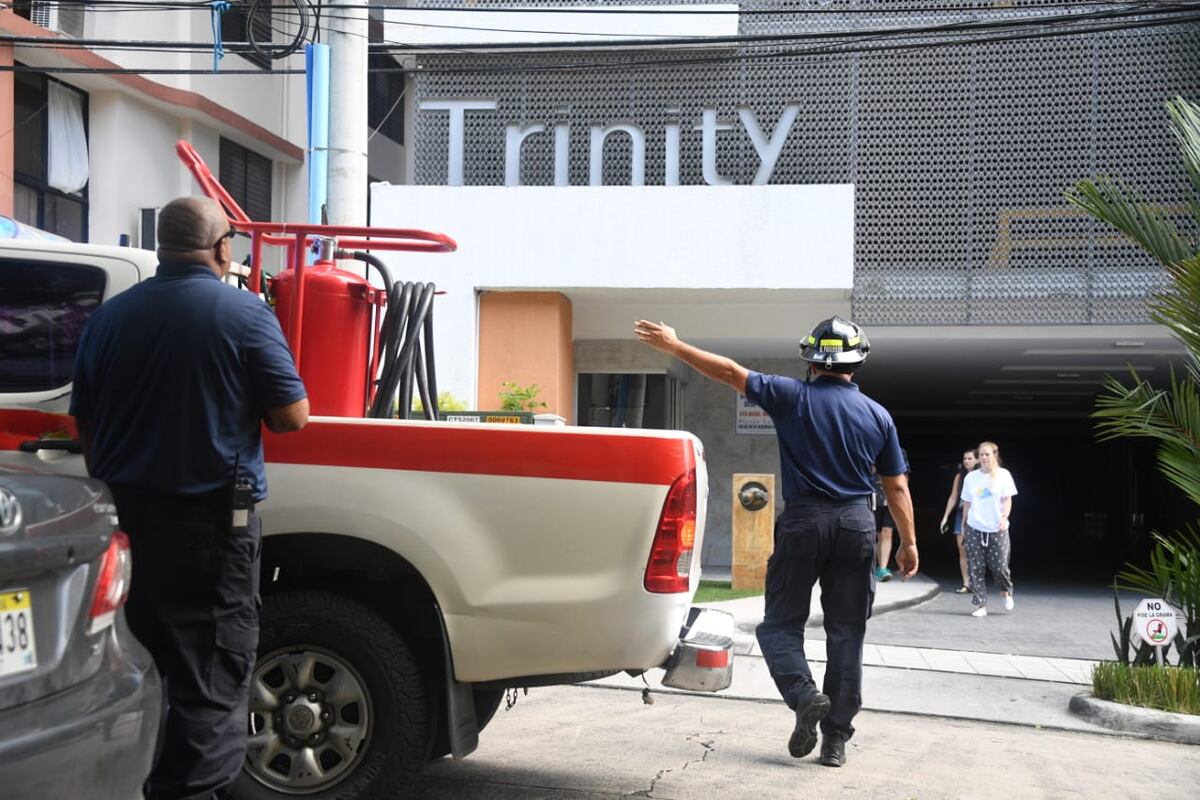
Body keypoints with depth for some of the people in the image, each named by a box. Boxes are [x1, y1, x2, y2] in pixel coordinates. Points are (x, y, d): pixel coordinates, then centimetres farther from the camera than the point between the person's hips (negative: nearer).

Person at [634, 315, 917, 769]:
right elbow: (897, 486, 7)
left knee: (781, 623, 9)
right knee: (846, 634, 8)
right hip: (857, 525, 3)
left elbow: (730, 373, -1)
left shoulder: (793, 398, -3)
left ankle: (804, 694, -16)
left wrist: (673, 346, 8)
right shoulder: (878, 416, 5)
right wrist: (908, 543, 15)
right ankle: (836, 739, 9)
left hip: (803, 520, -2)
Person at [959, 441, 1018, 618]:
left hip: (997, 530, -2)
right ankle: (981, 605, 3)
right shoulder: (971, 477, 8)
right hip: (974, 529, 2)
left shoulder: (1003, 475, 1)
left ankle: (1007, 592, 26)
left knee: (999, 566, -5)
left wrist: (1005, 517, -18)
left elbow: (1007, 500, -1)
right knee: (976, 568, -2)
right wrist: (963, 526, 14)